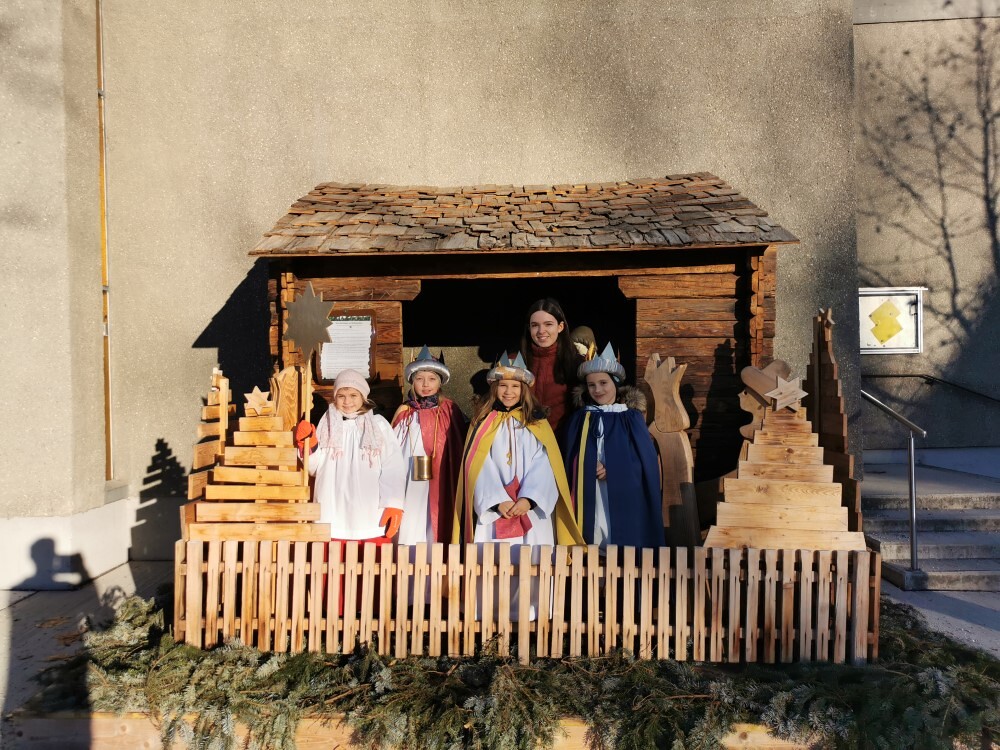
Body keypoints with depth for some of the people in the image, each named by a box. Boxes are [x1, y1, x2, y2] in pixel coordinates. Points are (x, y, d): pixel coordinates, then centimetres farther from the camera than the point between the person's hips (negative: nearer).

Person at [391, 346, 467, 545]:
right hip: (410, 486, 2)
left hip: (440, 486, -1)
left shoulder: (449, 410, 1)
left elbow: (460, 447, 4)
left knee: (438, 527, -1)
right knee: (410, 532, -1)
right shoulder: (405, 413, 7)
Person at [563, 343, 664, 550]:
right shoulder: (580, 419, 8)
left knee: (620, 540, -1)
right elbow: (570, 458, 8)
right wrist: (588, 469, -10)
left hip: (622, 496, -2)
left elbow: (646, 458, -2)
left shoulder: (631, 417, 2)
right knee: (592, 539, 0)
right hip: (589, 496, 2)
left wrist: (613, 470, -12)